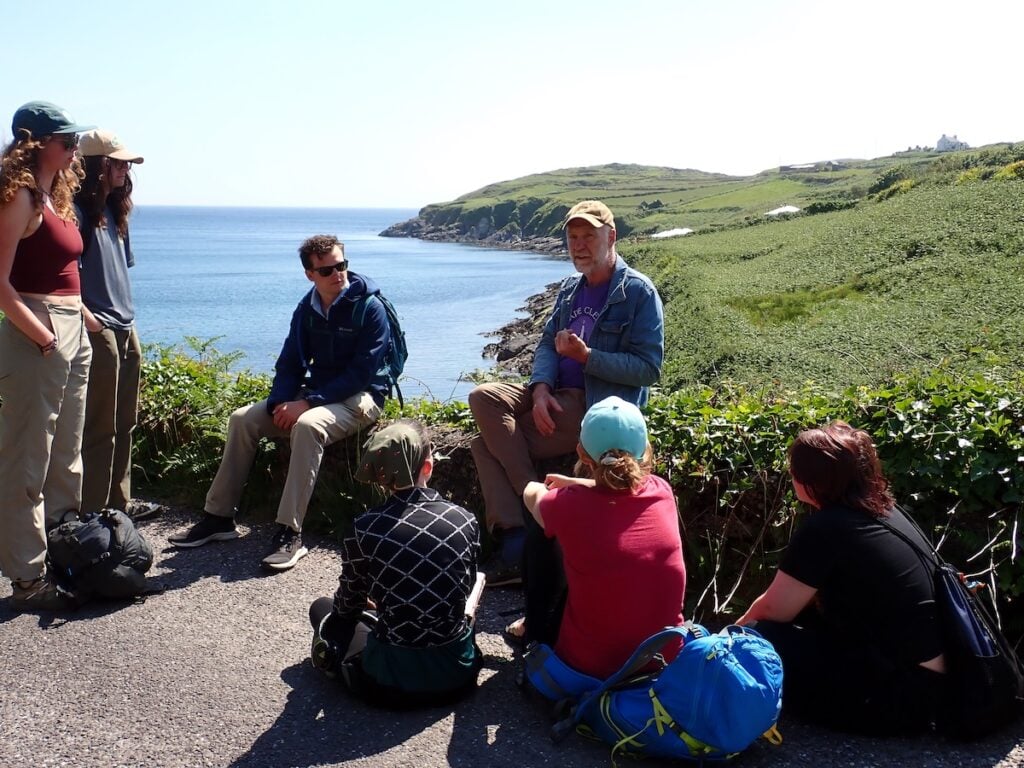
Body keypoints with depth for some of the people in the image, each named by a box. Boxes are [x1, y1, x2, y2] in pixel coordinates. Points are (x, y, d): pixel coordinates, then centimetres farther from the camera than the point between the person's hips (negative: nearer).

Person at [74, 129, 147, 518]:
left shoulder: (114, 213, 18)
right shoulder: (77, 210, -9)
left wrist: (127, 317, 13)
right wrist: (88, 319, -18)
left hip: (125, 331, 9)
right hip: (98, 332, -9)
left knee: (124, 426, 14)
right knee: (99, 429, -5)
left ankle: (120, 503, 25)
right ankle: (93, 512, 3)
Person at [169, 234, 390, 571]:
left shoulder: (369, 307, -14)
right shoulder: (307, 308, 5)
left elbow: (362, 373, -19)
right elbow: (290, 363, 8)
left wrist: (308, 403, -24)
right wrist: (280, 403, -13)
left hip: (359, 397, -7)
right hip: (315, 392, 7)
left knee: (308, 425, -37)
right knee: (243, 419, -7)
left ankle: (290, 533, -35)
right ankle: (218, 517, 0)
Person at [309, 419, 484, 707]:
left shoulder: (366, 528, -14)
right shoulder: (465, 520, -7)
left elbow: (348, 605, 2)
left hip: (392, 680, -2)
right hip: (458, 671, 2)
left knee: (324, 608, 23)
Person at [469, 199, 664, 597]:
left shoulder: (639, 292, -6)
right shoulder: (570, 288, 17)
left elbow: (648, 368, -12)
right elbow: (547, 343, 10)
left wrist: (586, 356, -21)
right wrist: (540, 389, -11)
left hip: (600, 407, -7)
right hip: (557, 397, 8)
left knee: (491, 441, -19)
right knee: (484, 396, -17)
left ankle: (518, 539, -6)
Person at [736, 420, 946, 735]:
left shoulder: (825, 529, -18)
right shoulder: (885, 512, 9)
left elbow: (774, 609, -6)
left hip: (902, 694, -9)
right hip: (926, 680, 9)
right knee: (801, 615, 17)